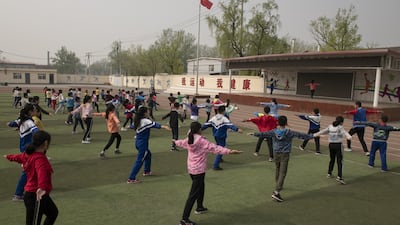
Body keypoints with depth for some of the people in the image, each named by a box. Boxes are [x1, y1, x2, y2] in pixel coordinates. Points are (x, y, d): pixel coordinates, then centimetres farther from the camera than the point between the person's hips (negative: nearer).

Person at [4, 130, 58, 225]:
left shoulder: (29, 154, 5)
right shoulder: (40, 159, -24)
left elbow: (18, 157, 27)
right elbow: (41, 172, -44)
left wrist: (9, 157, 50)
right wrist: (41, 187, -61)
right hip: (36, 196, -10)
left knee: (53, 212, 27)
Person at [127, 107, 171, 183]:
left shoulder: (138, 120, 8)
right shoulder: (145, 121, -17)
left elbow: (133, 126, 28)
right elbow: (154, 124, -32)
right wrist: (164, 126, -45)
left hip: (137, 142, 10)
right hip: (143, 143, -10)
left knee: (148, 155, 28)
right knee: (139, 161, -5)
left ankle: (147, 171, 41)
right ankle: (131, 179, -5)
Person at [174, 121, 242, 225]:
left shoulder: (189, 140, 4)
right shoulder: (202, 141, -19)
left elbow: (181, 143, 25)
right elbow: (215, 148, -28)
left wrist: (176, 141, 49)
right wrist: (229, 151, -35)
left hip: (191, 169, 9)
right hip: (199, 170, -9)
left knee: (200, 187, 29)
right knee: (193, 195, -6)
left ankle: (200, 207, 47)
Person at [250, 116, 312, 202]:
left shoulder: (274, 132, -4)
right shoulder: (289, 132, -12)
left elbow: (263, 134, 5)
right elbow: (300, 135, -8)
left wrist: (254, 134, 21)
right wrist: (312, 136, 2)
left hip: (276, 153, 4)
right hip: (285, 155, -4)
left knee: (277, 170, 24)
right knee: (282, 173, -6)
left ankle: (278, 186, 45)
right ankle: (276, 192, -16)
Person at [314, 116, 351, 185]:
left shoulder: (330, 126, 7)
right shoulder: (340, 127, -8)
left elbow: (323, 131, 16)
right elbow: (344, 132, -28)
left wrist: (316, 134, 28)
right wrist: (348, 136, -46)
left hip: (331, 145, 6)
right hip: (338, 145, -6)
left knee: (332, 160, 22)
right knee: (339, 161, -6)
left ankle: (329, 174, 31)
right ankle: (339, 177, -16)